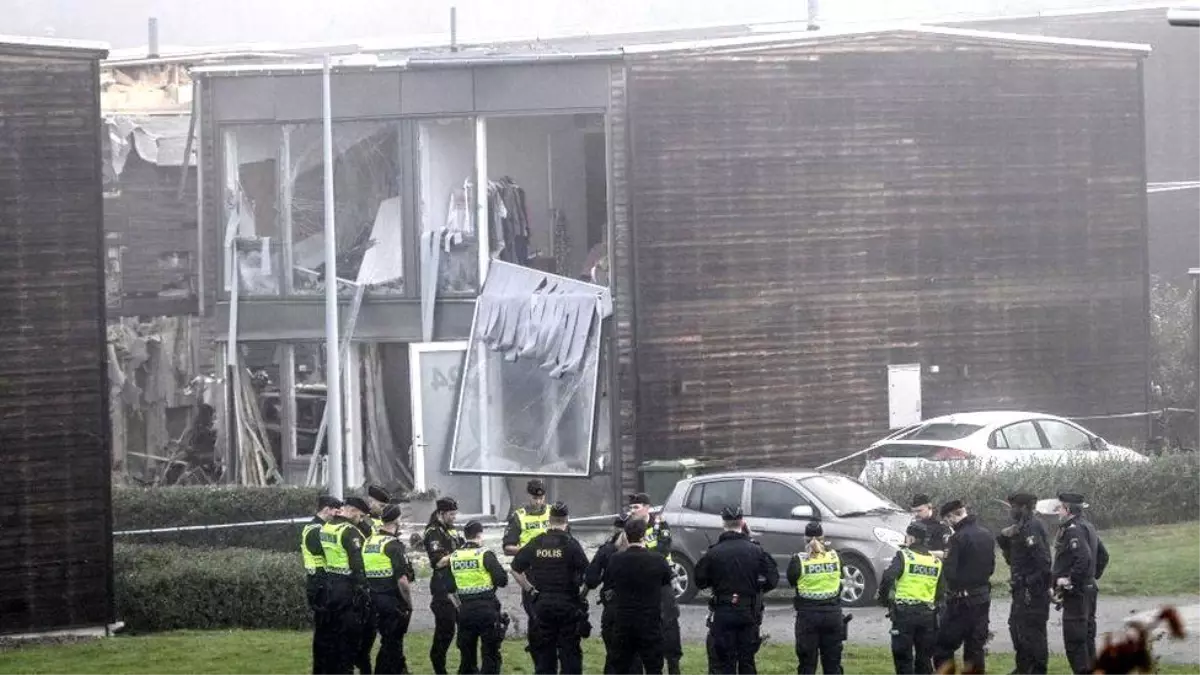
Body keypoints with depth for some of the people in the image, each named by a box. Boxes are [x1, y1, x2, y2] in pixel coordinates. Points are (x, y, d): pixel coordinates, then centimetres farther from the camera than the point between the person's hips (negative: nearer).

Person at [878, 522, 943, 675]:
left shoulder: (904, 555, -8)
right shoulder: (936, 561, 9)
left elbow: (888, 578, -19)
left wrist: (883, 599, -5)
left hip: (904, 612, -5)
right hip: (928, 614, 5)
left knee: (903, 656, 2)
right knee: (924, 656, 13)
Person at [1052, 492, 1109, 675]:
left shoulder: (1073, 530, -17)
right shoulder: (1088, 527, 14)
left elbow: (1084, 558, -29)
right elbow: (1103, 556, 22)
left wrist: (1070, 579, -21)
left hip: (1075, 591, -10)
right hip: (1089, 588, 10)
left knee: (1074, 639, -7)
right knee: (1087, 636, 15)